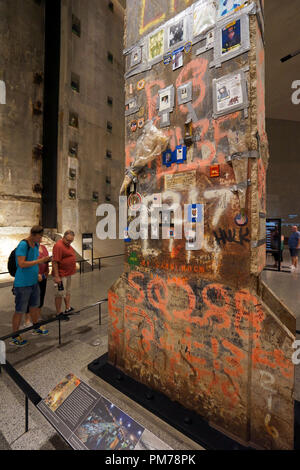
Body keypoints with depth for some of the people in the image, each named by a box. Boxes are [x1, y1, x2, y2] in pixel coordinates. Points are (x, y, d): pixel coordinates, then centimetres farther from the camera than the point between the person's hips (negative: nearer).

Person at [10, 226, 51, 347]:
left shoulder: (36, 245, 5)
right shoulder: (23, 245, -19)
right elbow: (21, 264, -24)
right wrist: (39, 261, -23)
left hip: (34, 282, 8)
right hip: (22, 284, -8)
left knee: (34, 306, 20)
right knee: (20, 311, 6)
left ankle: (36, 329, 38)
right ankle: (14, 338, 24)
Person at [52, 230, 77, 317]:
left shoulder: (68, 245, 11)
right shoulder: (58, 246, -19)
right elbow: (55, 262, -22)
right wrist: (56, 276, -24)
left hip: (68, 274, 10)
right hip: (61, 275, -10)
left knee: (68, 292, 19)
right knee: (60, 294, 2)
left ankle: (68, 309, 32)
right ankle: (58, 313, 15)